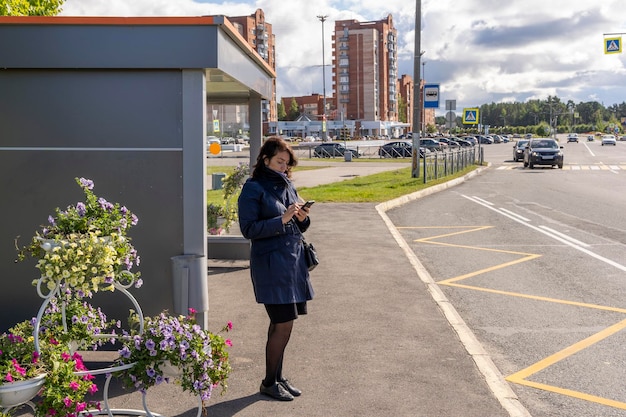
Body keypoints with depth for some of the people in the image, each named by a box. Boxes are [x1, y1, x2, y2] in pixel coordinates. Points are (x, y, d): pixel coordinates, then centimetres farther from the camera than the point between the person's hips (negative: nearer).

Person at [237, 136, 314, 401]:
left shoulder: (287, 185, 13)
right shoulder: (253, 188, -8)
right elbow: (248, 229, -13)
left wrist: (302, 218, -4)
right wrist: (282, 220, -20)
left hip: (294, 260, 7)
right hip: (271, 264, -7)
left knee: (280, 324, 14)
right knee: (283, 324, -5)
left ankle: (278, 376, 26)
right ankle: (269, 382, 12)